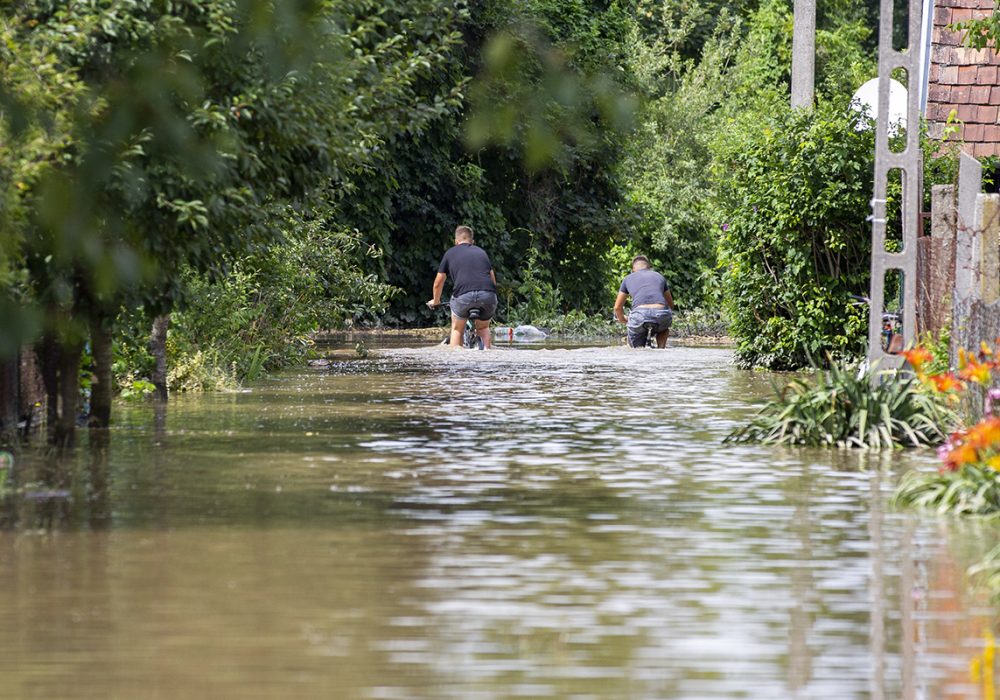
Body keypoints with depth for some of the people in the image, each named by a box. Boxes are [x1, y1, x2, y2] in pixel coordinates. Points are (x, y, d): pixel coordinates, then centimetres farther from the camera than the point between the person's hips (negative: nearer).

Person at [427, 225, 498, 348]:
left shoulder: (450, 253, 22)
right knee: (483, 329, 28)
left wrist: (435, 301, 44)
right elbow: (493, 280, 35)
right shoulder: (481, 252, 29)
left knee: (457, 330, 20)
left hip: (463, 295, -2)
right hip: (488, 295, 2)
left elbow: (438, 283, 26)